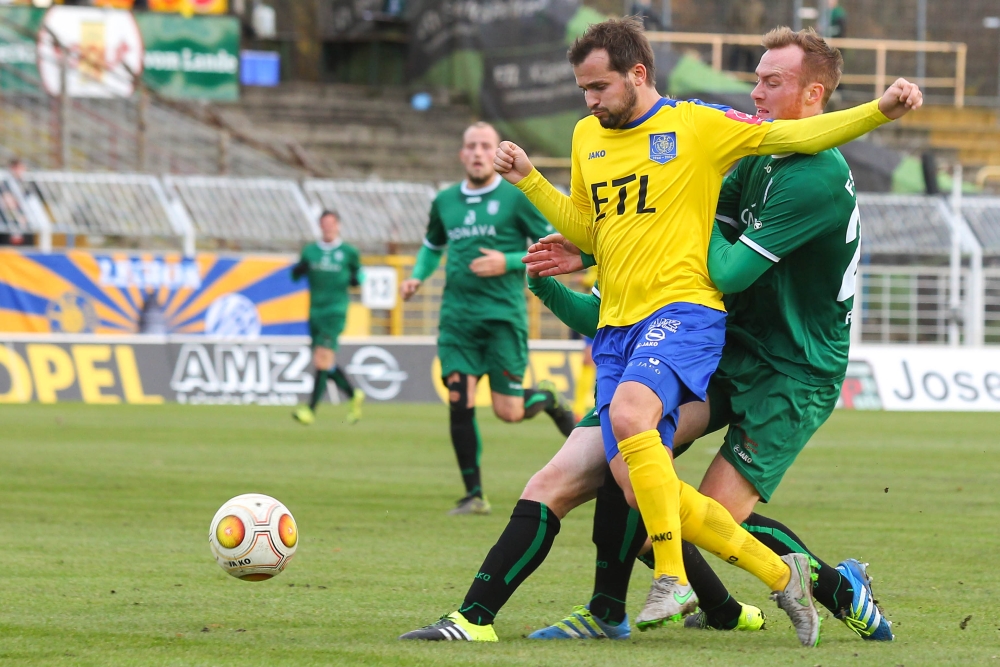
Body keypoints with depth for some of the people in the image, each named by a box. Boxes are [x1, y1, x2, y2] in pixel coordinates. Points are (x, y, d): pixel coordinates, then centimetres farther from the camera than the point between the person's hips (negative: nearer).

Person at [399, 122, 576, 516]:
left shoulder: (517, 198, -1)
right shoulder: (445, 201, 11)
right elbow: (432, 245, 29)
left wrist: (508, 262, -13)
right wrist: (418, 277, 10)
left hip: (503, 316, -3)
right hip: (457, 317, 3)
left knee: (508, 411, -7)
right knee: (459, 403, -8)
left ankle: (548, 399, 29)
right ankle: (474, 495, 2)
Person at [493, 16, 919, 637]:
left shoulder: (697, 124, 0)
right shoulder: (588, 137, 17)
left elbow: (794, 135, -3)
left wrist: (881, 109, -15)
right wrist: (529, 180, 13)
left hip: (683, 307, -6)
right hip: (616, 325, 6)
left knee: (629, 412, -34)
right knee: (636, 485, -5)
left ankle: (672, 579, -25)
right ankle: (780, 573, 9)